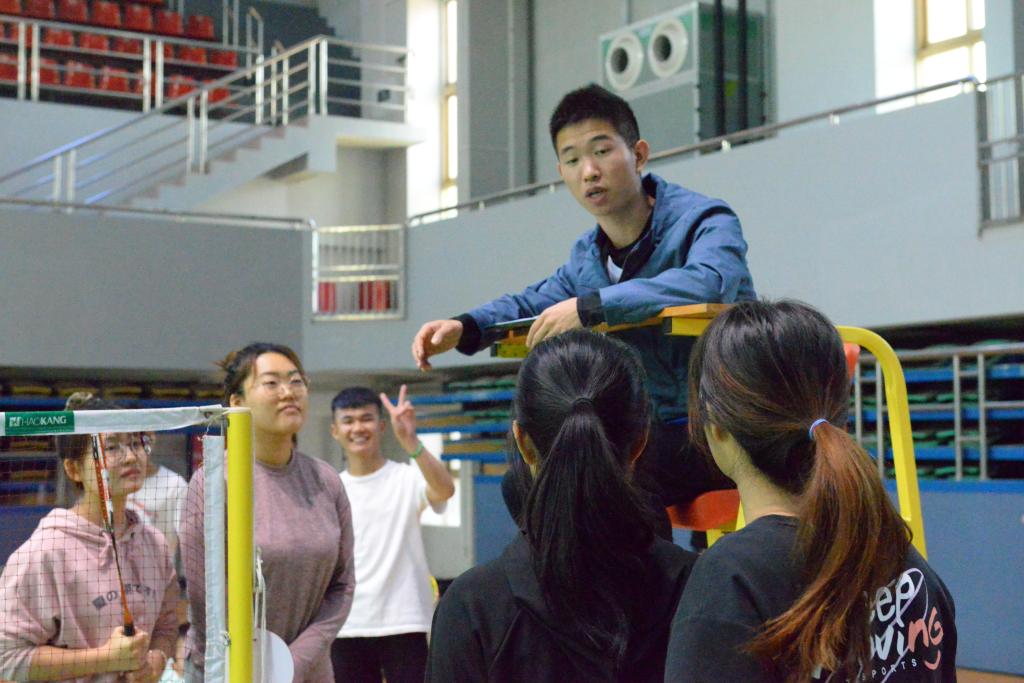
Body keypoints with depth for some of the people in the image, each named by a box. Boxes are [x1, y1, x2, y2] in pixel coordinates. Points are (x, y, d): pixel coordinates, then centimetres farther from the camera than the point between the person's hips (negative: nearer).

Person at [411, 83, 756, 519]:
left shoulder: (704, 220, -13)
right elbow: (532, 303, 29)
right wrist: (463, 328, 9)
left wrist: (589, 308, -34)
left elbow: (710, 282, -36)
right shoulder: (586, 259, 10)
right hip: (654, 430, 8)